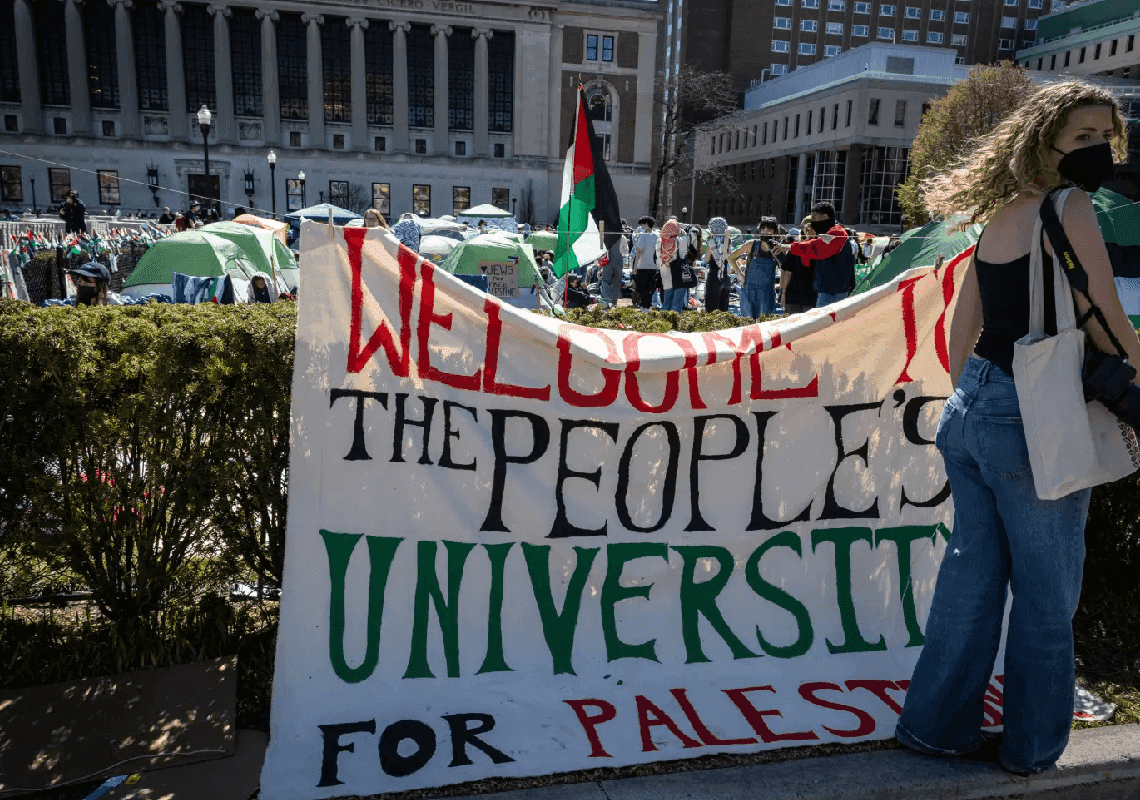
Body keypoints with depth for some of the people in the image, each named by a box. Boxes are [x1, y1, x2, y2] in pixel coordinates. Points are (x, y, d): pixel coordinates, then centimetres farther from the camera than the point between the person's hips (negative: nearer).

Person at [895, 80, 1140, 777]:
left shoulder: (1000, 216, 12)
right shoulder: (1069, 209, -11)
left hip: (972, 406, 7)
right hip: (1032, 415, -7)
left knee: (974, 570, 15)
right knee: (1047, 591, 9)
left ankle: (939, 724, 27)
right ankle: (1033, 747, 25)